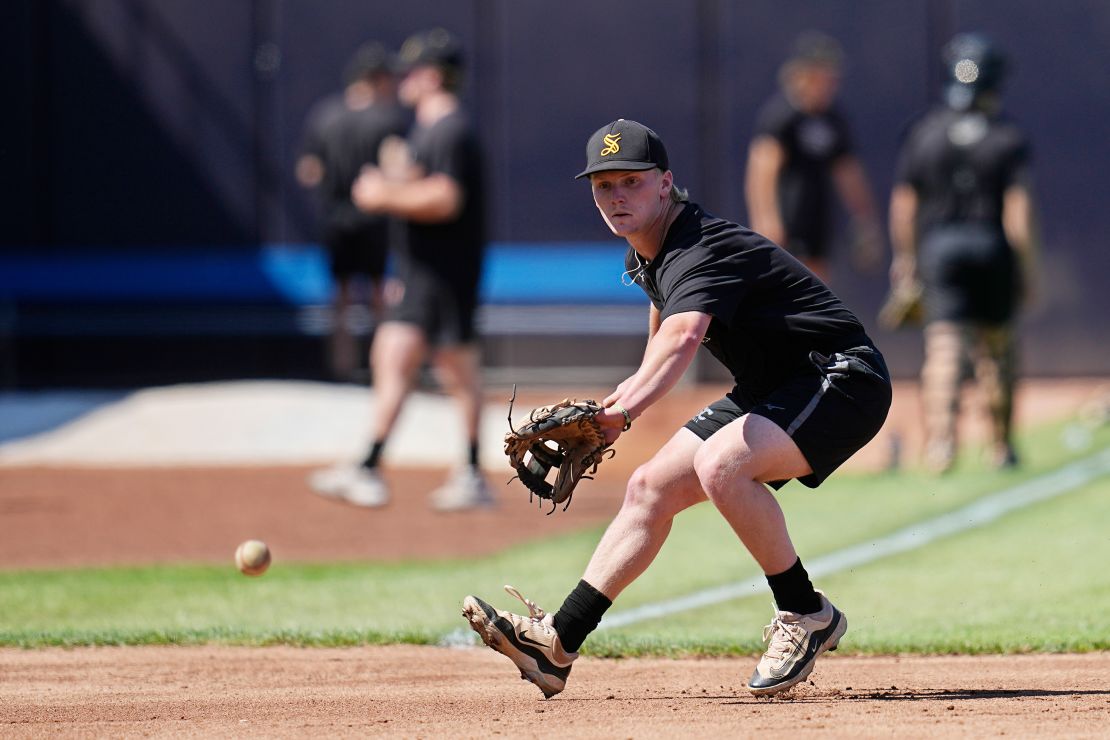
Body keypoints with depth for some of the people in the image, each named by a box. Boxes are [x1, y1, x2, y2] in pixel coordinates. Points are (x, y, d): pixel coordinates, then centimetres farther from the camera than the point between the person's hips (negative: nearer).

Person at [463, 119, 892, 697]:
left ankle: (806, 616, -16)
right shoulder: (644, 256, 5)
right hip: (769, 390, 10)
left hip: (843, 379, -10)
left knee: (718, 465, -32)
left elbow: (681, 340, -45)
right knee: (651, 487, 4)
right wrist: (634, 390, 27)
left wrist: (622, 412, -59)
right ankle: (556, 643, 4)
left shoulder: (702, 251, -25)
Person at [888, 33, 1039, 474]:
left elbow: (902, 203, 2)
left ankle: (940, 437, -26)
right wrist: (1027, 266, -3)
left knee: (943, 344, -6)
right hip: (994, 248, 0)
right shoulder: (1009, 137, -4)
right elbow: (1019, 210, -10)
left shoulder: (924, 133, 1)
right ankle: (1001, 447, 22)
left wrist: (905, 257, 13)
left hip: (937, 245, 0)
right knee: (996, 347, 14)